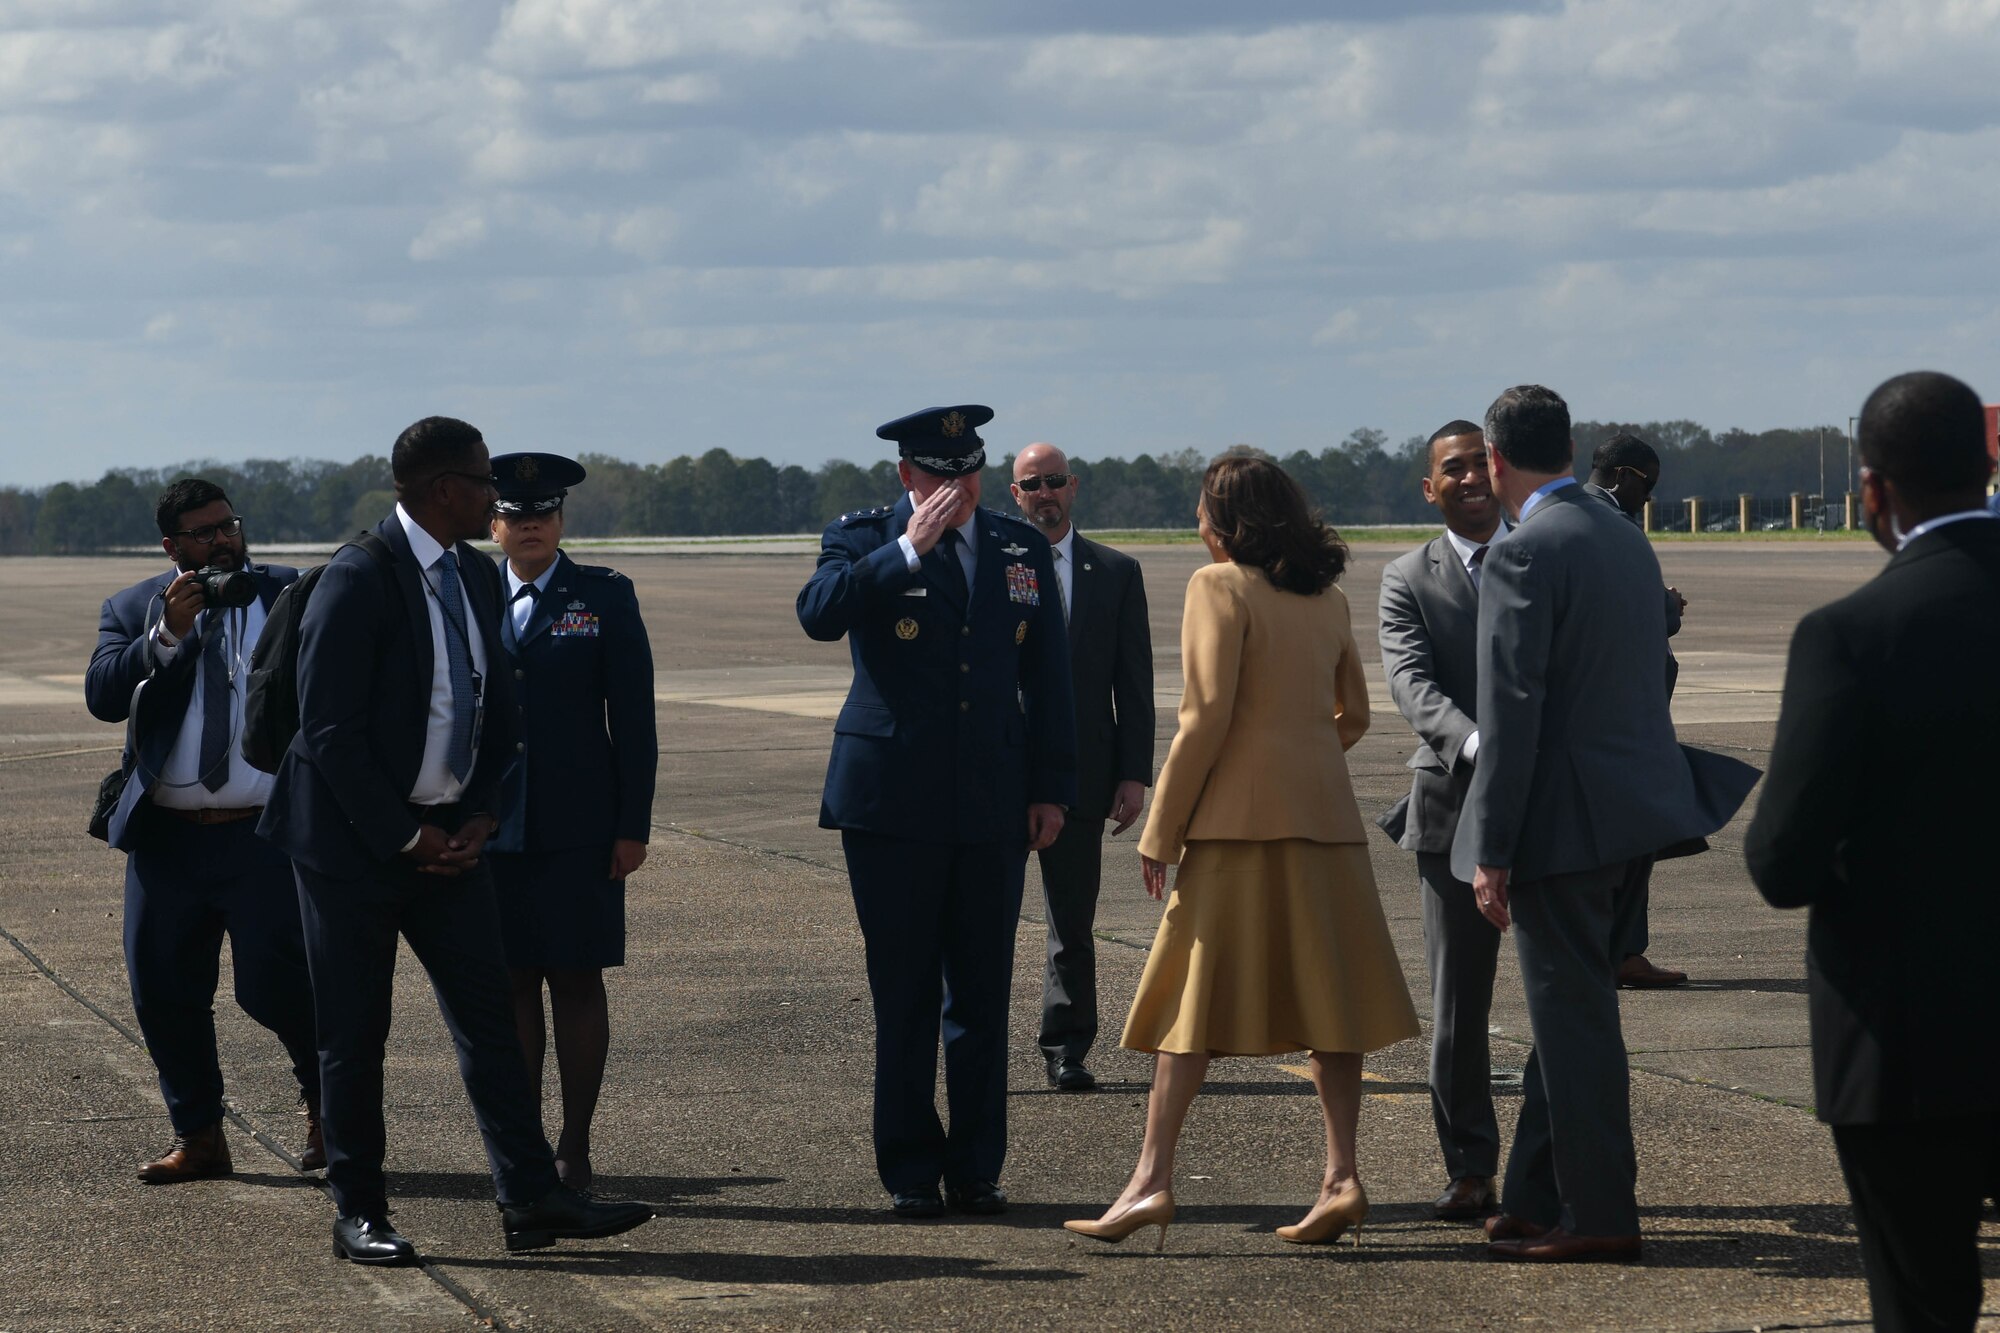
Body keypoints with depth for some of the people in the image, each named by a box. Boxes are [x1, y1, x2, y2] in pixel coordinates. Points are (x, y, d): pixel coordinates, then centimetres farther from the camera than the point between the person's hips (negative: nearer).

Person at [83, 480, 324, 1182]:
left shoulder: (292, 594, 6)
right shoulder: (132, 610, 9)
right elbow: (103, 695, -8)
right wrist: (166, 635, -17)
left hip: (266, 835, -3)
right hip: (166, 837, 3)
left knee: (273, 986, -7)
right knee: (162, 991, 6)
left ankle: (327, 1107, 20)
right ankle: (198, 1137, 22)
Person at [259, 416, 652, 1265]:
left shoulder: (477, 577, 9)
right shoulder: (358, 581, -17)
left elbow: (495, 713, 15)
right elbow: (330, 732, -18)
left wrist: (479, 819, 1)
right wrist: (406, 837, -15)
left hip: (448, 837, 7)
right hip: (356, 840, -7)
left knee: (488, 1015, 2)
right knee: (354, 1034, 2)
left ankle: (531, 1199, 3)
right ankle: (358, 1214, 11)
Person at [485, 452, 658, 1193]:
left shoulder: (604, 597, 3)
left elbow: (633, 717, 1)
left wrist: (633, 826, -5)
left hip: (576, 828, -2)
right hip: (491, 827, 2)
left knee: (576, 981, 0)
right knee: (510, 984, 4)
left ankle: (574, 1149, 7)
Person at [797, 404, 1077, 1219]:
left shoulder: (1022, 549, 11)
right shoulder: (865, 540, 0)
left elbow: (1046, 675, 13)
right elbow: (818, 614, -21)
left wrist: (1052, 786, 7)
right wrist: (909, 547, -22)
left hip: (994, 804, 3)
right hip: (894, 804, -3)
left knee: (982, 996, 5)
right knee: (905, 998, 1)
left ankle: (976, 1169, 11)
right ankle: (911, 1173, 8)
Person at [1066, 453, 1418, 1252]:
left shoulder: (1220, 586, -5)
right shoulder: (1328, 597, 14)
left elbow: (1207, 715, -12)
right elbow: (1354, 713, 19)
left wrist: (1160, 832, -9)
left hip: (1240, 813, -6)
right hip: (1326, 812, 6)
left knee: (1194, 1000, -4)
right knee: (1329, 997, 7)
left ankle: (1153, 1179, -6)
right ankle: (1342, 1177, 1)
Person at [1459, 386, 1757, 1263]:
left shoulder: (1523, 555, -16)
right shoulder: (1626, 539, 11)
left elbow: (1512, 714, -19)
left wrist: (1491, 853, -17)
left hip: (1563, 818, -9)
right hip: (1627, 797, 9)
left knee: (1574, 1016, -1)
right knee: (1569, 1009, 16)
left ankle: (1600, 1215, 5)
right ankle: (1533, 1201, 24)